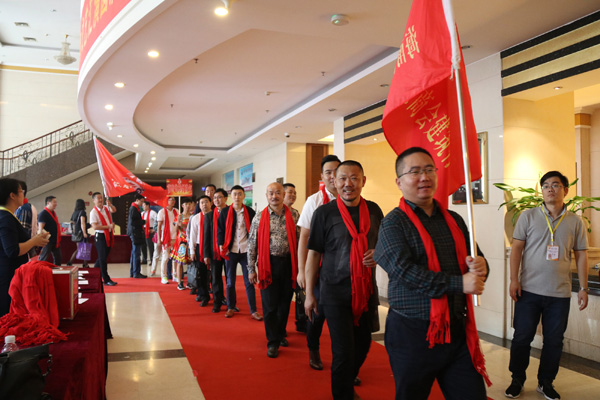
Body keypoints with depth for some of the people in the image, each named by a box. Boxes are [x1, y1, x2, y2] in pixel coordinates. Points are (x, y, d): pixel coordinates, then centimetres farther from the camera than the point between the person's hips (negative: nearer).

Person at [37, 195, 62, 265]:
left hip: (55, 240, 9)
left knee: (58, 258, 14)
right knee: (43, 258, -4)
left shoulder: (53, 213, 15)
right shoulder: (43, 213, -13)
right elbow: (40, 228, -19)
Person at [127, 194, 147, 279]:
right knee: (136, 253, -6)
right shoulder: (133, 208, -14)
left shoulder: (136, 208, 16)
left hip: (136, 234, 10)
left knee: (134, 253, 13)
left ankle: (132, 273, 20)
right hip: (135, 233, -10)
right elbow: (132, 222, -20)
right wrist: (143, 222, -12)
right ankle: (136, 273, -2)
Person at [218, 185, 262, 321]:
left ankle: (253, 310, 7)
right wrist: (221, 246, -6)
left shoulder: (250, 212, 5)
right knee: (230, 282, 9)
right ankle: (231, 307, 23)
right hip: (231, 251, 1)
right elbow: (220, 230, 5)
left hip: (246, 251, 0)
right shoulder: (225, 212, 4)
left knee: (249, 282, 1)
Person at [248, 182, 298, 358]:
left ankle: (280, 334, 32)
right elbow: (252, 244, 3)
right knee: (270, 304, 3)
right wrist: (251, 269, 0)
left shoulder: (292, 215, 3)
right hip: (268, 263, -1)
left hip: (287, 263, 2)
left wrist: (299, 265, 1)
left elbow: (298, 240, 5)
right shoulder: (259, 217, 1)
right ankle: (273, 342, 14)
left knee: (285, 302, 12)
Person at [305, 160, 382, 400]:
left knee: (362, 346, 18)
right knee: (344, 351, -3)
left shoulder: (373, 211, 2)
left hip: (367, 291, 4)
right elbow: (313, 254, -4)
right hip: (335, 292, -4)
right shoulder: (324, 213, -8)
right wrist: (309, 294, -4)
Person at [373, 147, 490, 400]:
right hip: (413, 333, -5)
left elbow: (477, 258, 16)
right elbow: (405, 271, -18)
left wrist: (481, 266, -9)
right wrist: (459, 283, -19)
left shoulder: (453, 220, 12)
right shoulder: (393, 223, -7)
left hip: (458, 330, 5)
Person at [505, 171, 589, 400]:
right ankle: (517, 380, 22)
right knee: (522, 337, 5)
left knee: (554, 340, 9)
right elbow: (516, 248, -1)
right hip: (529, 289, -1)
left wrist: (583, 288, 5)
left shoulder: (575, 222, 5)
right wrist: (514, 279, -8)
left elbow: (581, 255, 9)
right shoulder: (528, 216, 1)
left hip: (560, 293, 2)